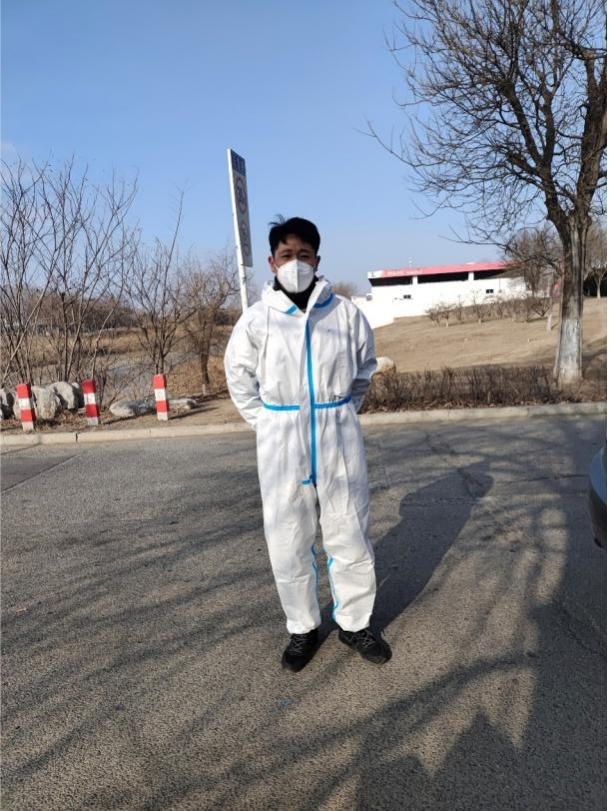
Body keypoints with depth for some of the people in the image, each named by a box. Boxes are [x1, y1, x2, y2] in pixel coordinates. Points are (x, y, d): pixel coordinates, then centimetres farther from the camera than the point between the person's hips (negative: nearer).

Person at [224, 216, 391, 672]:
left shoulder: (345, 312, -3)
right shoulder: (257, 319, -4)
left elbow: (365, 367, 13)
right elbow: (239, 376, 10)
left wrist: (341, 413, 10)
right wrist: (268, 424, 6)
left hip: (339, 440, 1)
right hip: (281, 445, 0)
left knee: (351, 537, 10)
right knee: (288, 544, 9)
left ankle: (355, 624, 32)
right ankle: (303, 629, 31)